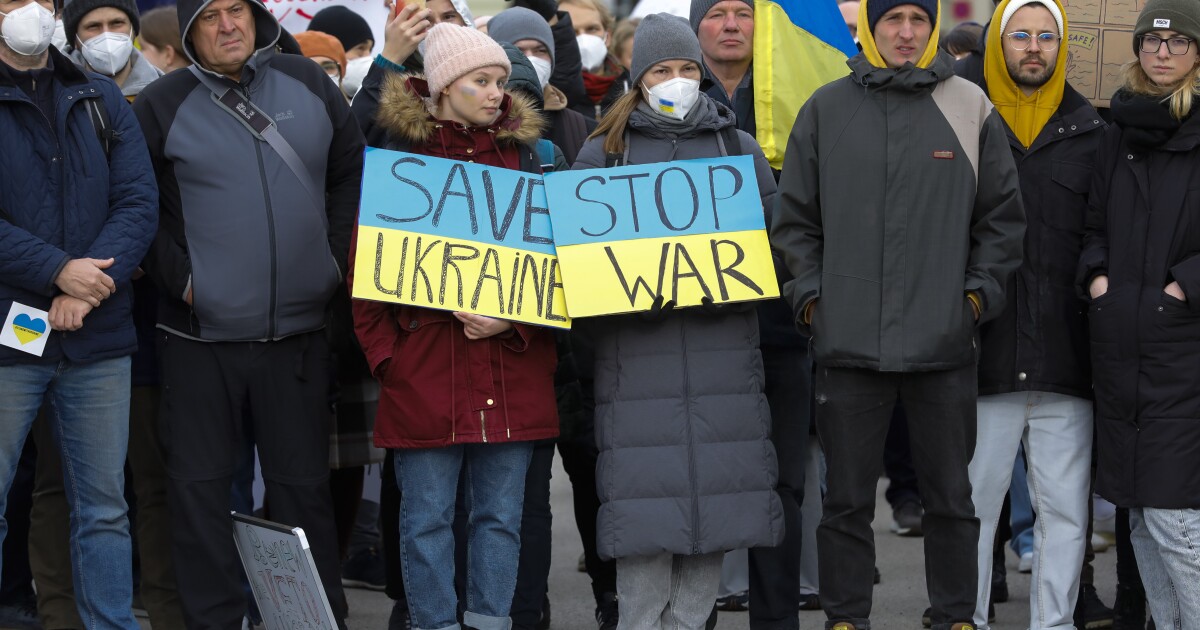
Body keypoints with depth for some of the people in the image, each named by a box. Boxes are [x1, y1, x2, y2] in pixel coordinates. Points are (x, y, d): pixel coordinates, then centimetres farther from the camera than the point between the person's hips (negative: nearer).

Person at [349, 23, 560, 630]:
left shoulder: (523, 154, 10)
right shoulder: (400, 153, 1)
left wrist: (514, 320, -10)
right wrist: (384, 354, -7)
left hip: (511, 370, 3)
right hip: (425, 370, -3)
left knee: (500, 515, 7)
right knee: (427, 519, 2)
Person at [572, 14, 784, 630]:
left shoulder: (739, 147, 15)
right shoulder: (603, 151, 10)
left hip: (722, 345, 2)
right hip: (637, 346, -2)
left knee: (716, 498, 0)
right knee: (646, 507, -7)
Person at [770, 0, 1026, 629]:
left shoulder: (970, 107, 5)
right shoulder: (826, 110, 6)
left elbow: (1002, 217, 8)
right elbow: (795, 218, 9)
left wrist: (979, 293, -1)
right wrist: (811, 295, 0)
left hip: (945, 342, 0)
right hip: (847, 341, 0)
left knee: (950, 495, 9)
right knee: (847, 499, 7)